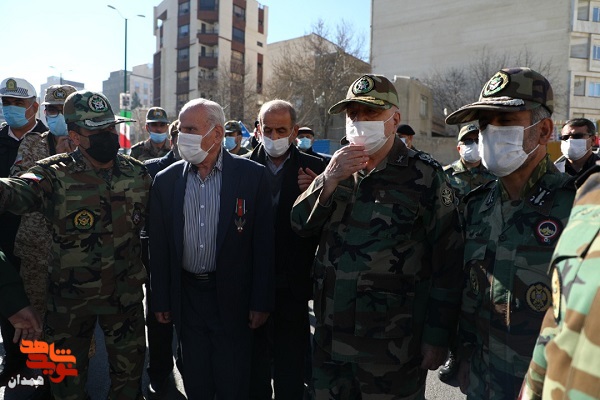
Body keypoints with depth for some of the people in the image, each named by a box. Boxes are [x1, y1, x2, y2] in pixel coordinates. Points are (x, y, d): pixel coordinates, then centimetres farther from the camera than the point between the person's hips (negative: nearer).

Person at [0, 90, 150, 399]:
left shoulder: (137, 174, -2)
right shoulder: (55, 175, -12)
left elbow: (149, 224, 9)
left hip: (126, 294, 2)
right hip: (69, 298, -1)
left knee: (129, 372, 17)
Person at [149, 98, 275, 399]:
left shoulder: (252, 176, -8)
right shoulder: (166, 181, 1)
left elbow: (263, 243, -7)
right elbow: (159, 247, 4)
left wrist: (261, 303, -7)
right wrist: (160, 301, 5)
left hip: (233, 296, -2)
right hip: (186, 293, 3)